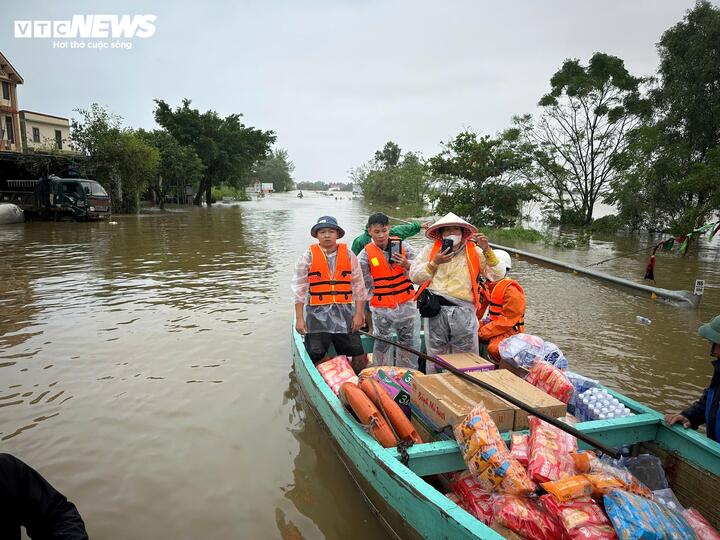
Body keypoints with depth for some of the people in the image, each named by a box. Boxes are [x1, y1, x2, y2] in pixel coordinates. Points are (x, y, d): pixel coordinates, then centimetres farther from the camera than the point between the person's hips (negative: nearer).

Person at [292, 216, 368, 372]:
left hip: (345, 315, 2)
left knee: (360, 359, 4)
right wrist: (299, 318, -3)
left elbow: (358, 286, 7)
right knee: (316, 359, 2)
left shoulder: (349, 255, 6)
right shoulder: (308, 256, 1)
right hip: (317, 316, -1)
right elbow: (299, 289, 1)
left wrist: (359, 314, 2)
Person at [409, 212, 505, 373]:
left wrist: (487, 250, -7)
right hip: (436, 310, 1)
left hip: (464, 312, 0)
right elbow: (414, 276, 2)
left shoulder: (474, 251, 7)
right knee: (435, 358, 12)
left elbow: (497, 275, 2)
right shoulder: (431, 250, 8)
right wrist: (434, 263, -10)